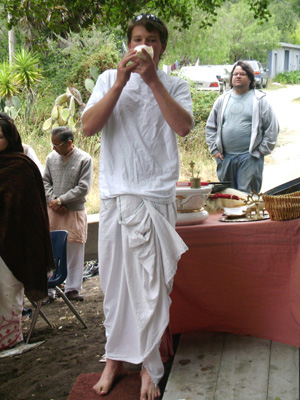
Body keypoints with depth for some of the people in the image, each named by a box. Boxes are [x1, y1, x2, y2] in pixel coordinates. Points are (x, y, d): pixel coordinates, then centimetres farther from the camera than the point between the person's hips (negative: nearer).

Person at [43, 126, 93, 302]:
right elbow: (45, 181, 10)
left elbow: (83, 188, -10)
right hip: (53, 211, 3)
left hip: (74, 212, -3)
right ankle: (48, 289, 15)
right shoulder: (51, 157, 5)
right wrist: (52, 201, -6)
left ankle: (72, 289, 16)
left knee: (74, 253, 5)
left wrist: (60, 200, -12)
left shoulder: (84, 159, -7)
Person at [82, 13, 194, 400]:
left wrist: (153, 79, -14)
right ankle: (115, 358, 22)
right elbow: (88, 126, -3)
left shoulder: (174, 85, 8)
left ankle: (149, 365, 13)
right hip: (114, 195, 2)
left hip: (155, 197, -2)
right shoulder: (109, 79, 11)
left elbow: (183, 126, -11)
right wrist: (121, 82, -11)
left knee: (151, 283, -1)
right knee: (113, 280, 7)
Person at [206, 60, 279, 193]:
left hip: (250, 157, -4)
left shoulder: (259, 100, 2)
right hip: (225, 156, 4)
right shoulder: (222, 100, 12)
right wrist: (214, 149, 8)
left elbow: (272, 128, 2)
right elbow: (211, 127, 16)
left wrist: (261, 150, -3)